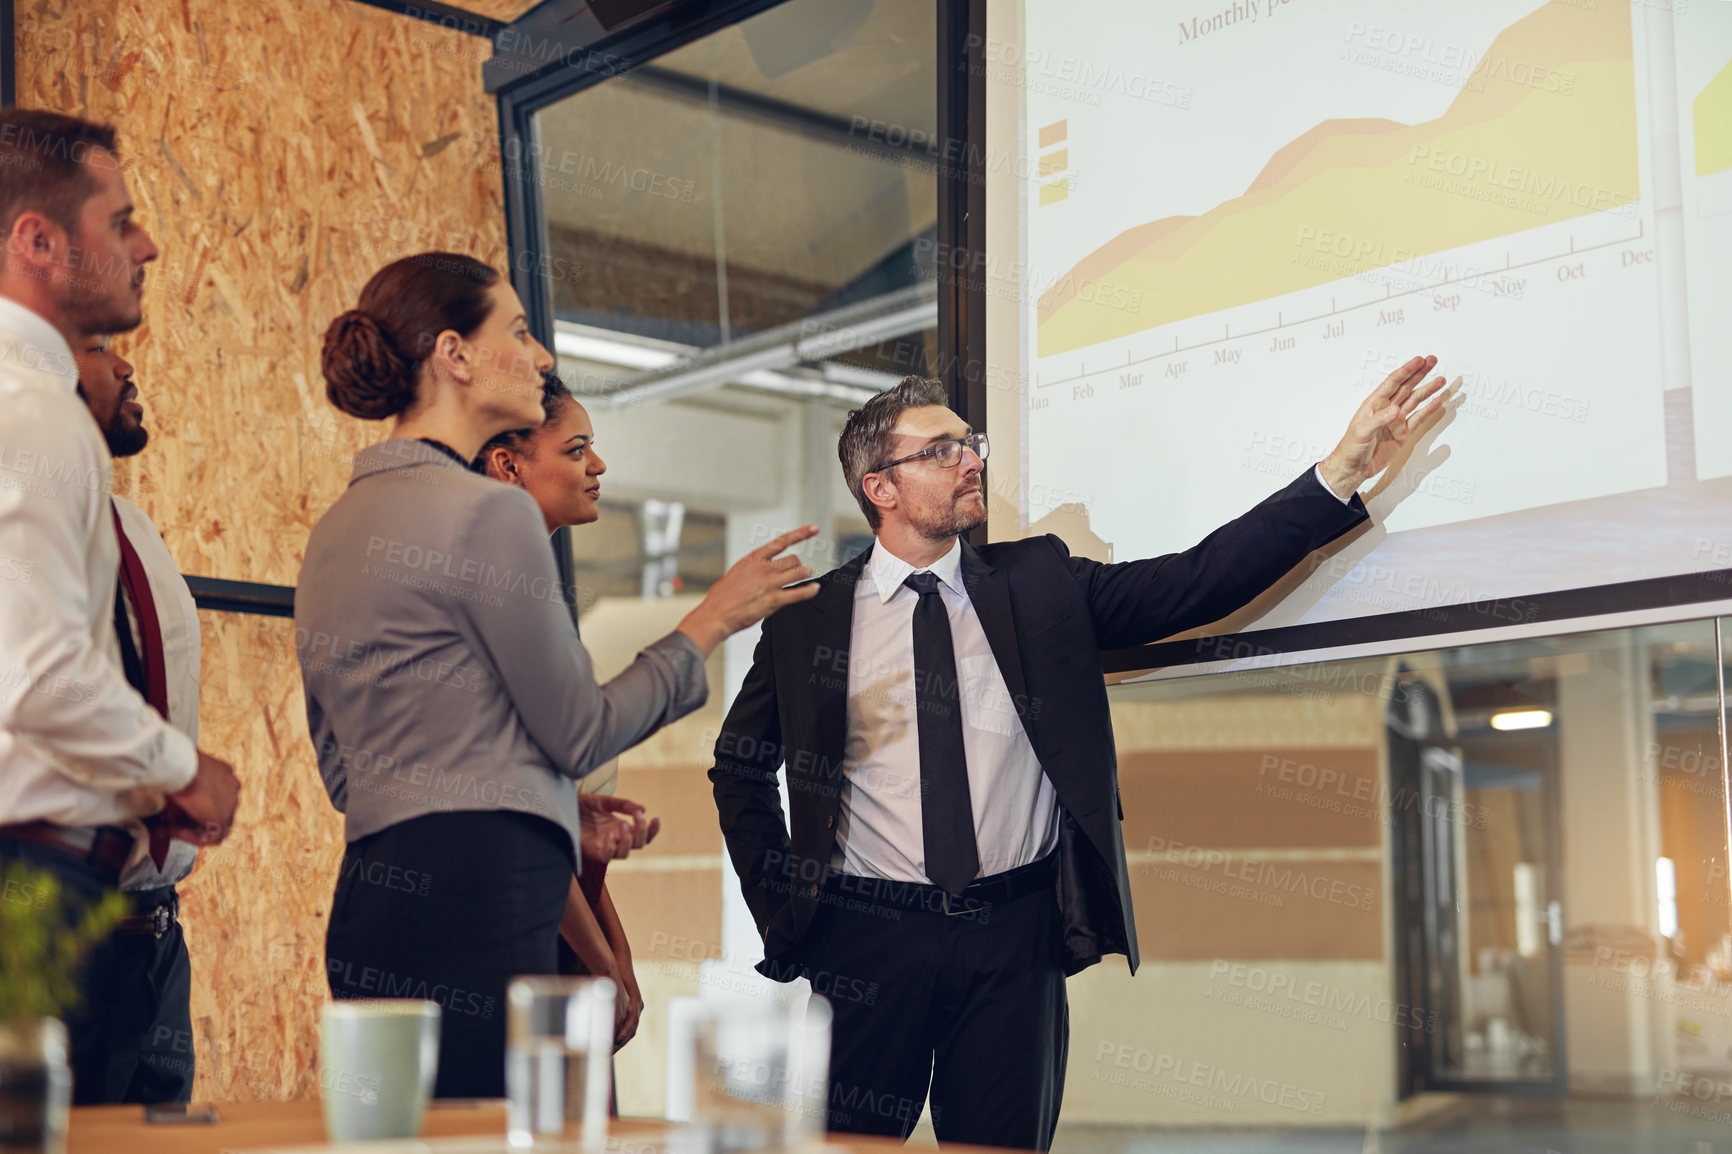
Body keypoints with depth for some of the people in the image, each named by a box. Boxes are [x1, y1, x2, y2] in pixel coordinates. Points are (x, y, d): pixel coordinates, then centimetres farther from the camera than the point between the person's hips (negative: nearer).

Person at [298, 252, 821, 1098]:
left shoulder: (337, 528, 17)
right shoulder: (488, 512, -10)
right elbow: (578, 730, -6)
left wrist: (555, 811, 21)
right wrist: (709, 624, 5)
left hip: (371, 893, 9)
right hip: (475, 902, -9)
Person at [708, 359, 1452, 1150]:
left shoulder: (1041, 582, 6)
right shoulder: (810, 616, 3)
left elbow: (1198, 581, -3)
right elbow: (740, 767, 12)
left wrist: (1343, 472, -10)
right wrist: (779, 909, 4)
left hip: (1014, 940, 1)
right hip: (866, 942, -1)